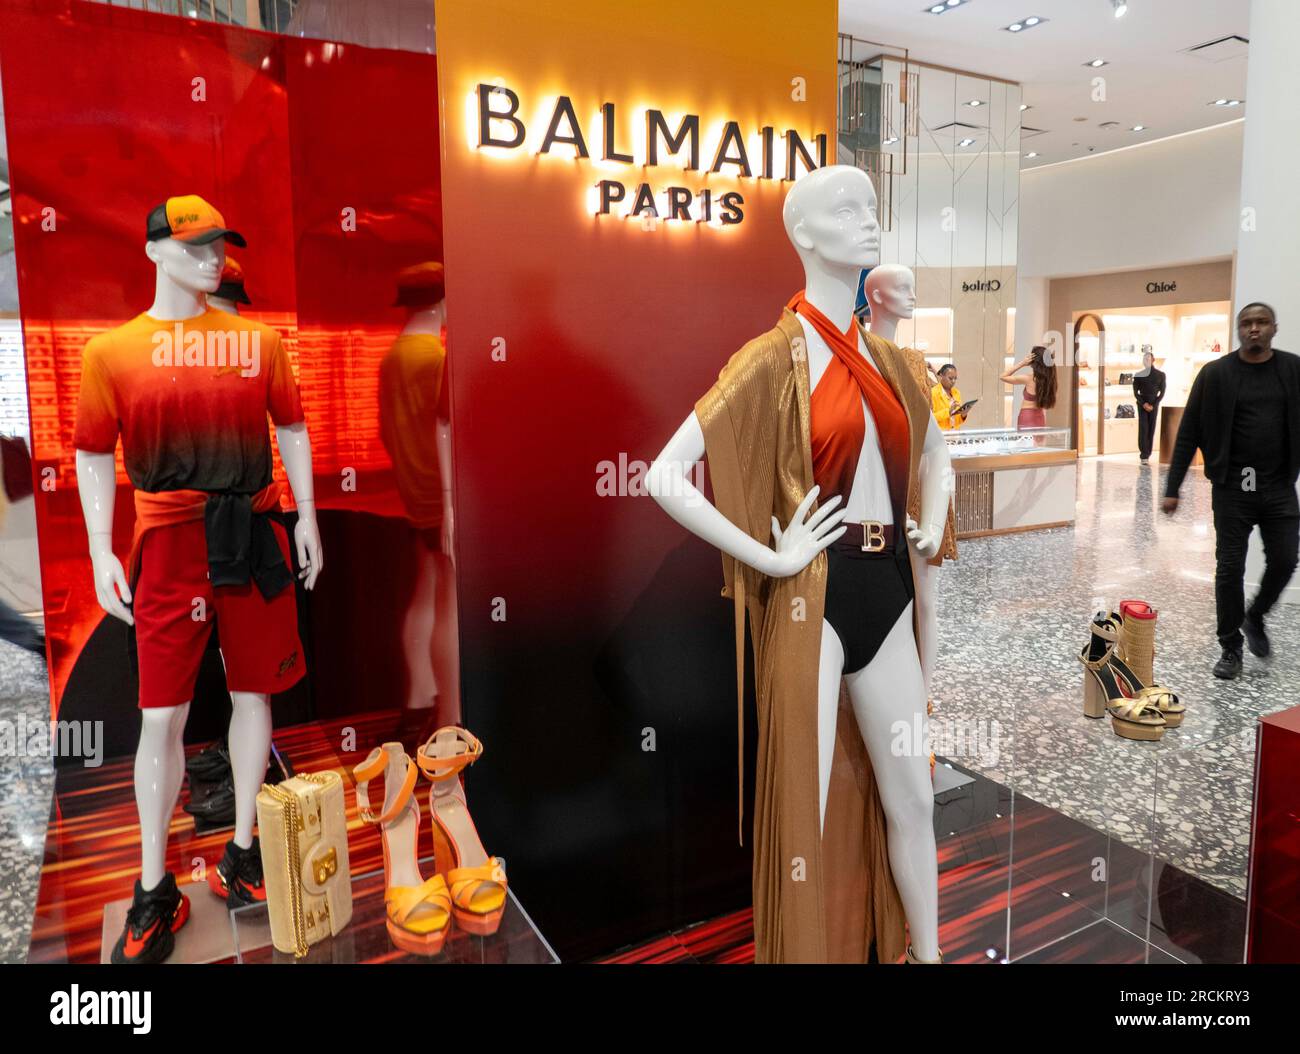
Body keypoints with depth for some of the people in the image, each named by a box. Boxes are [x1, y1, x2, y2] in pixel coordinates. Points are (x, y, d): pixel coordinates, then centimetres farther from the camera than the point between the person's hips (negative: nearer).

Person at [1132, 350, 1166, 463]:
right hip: (1142, 404, -1)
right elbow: (1135, 393, 2)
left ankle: (1146, 454, 8)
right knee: (1143, 428, -10)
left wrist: (1153, 405, -7)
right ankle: (1144, 455, -13)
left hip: (1154, 405, 1)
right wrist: (1143, 404, -10)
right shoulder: (1138, 375, 2)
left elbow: (1162, 392, 3)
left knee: (1151, 429, 1)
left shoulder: (1160, 375, 3)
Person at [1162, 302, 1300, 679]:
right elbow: (1189, 433, -3)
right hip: (1233, 486, -2)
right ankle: (1231, 647, 15)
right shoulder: (1215, 374, -4)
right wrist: (1172, 489, -6)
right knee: (1230, 567, 2)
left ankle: (1255, 617, 33)